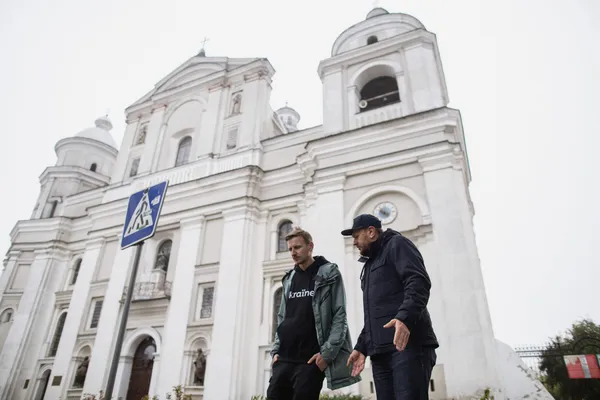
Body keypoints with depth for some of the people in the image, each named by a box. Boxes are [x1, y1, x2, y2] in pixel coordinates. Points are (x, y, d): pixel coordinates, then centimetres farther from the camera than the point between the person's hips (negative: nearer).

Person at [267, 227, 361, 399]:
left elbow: (340, 317, -7)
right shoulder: (288, 279, 14)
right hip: (284, 359, 5)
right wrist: (276, 349, 8)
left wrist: (327, 353, -14)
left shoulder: (329, 274, -1)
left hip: (311, 359, -5)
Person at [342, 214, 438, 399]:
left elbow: (418, 281, -14)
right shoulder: (370, 264, 29)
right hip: (380, 351, 8)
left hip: (407, 344, -8)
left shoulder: (396, 244, 4)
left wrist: (404, 317, -29)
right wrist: (361, 347, 19)